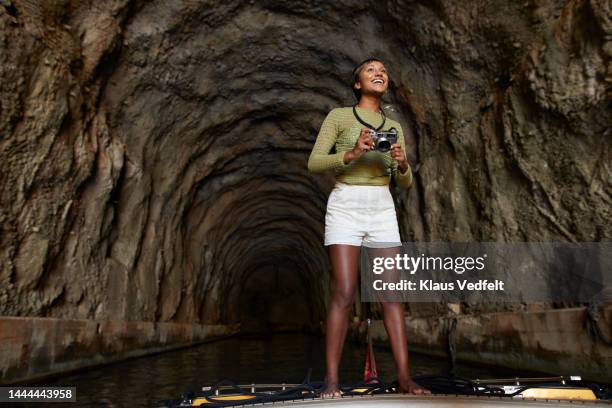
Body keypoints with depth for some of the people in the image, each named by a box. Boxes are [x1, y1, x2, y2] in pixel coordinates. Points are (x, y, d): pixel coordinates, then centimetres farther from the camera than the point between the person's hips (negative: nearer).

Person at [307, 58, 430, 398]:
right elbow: (314, 163, -4)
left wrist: (402, 164, -9)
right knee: (344, 294, -10)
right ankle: (331, 380, -3)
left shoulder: (394, 127, 17)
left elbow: (405, 183, 14)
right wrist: (351, 154, -19)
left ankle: (404, 377, 4)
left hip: (382, 210, 4)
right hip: (345, 207, -4)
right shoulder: (338, 116, 5)